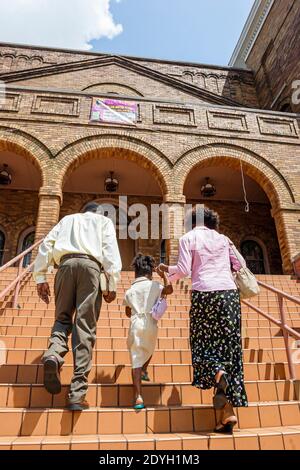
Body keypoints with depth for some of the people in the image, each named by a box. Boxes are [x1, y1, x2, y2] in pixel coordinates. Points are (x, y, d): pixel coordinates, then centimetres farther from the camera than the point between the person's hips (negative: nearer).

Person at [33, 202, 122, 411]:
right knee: (85, 327, -3)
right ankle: (77, 394, -5)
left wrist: (40, 278, 14)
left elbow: (46, 245, 16)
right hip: (90, 265, -2)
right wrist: (112, 284, 0)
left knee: (63, 317, 14)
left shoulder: (68, 219, 30)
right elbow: (110, 250, 5)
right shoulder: (105, 221, 23)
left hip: (66, 264, 2)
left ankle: (54, 353, -19)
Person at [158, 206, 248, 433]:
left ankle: (218, 374, -21)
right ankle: (228, 412, 5)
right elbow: (238, 265, 17)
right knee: (228, 346, 6)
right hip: (230, 293, 4)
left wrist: (167, 269, 14)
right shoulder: (222, 238, 16)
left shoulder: (188, 238, 5)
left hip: (204, 293, -3)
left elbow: (184, 270, -4)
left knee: (203, 344, 10)